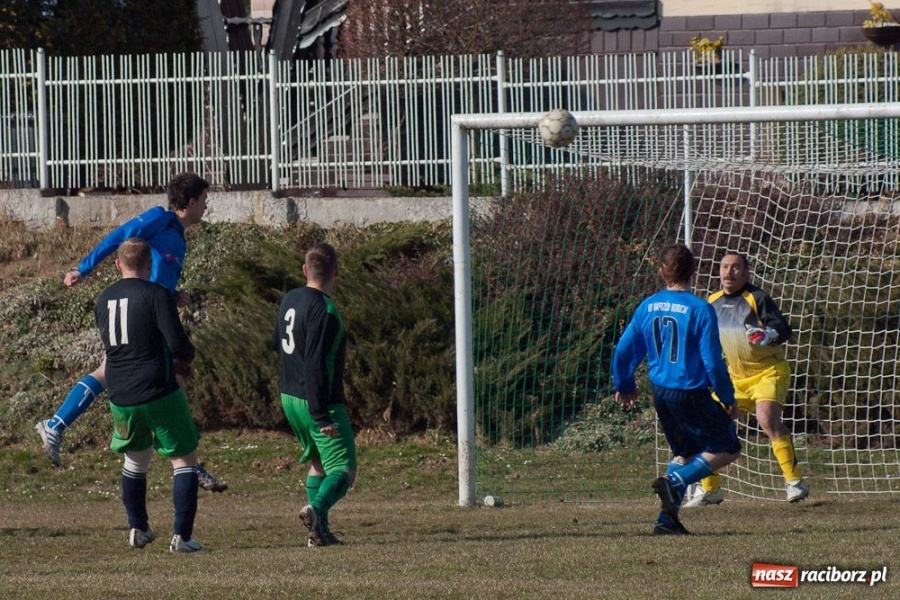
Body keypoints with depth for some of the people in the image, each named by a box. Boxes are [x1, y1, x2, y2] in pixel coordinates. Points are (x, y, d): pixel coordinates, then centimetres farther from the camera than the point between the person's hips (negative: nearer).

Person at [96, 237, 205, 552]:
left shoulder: (103, 300, 9)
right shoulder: (156, 294, -10)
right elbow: (178, 342, -18)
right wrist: (185, 358, 7)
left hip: (120, 397, 5)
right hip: (158, 393, -5)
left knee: (136, 458, 26)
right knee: (185, 460, 4)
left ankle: (137, 528, 31)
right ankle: (182, 535, -5)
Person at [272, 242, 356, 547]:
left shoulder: (290, 299, 6)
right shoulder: (324, 311, -20)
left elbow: (277, 342, 24)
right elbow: (315, 366, -25)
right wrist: (322, 416, -23)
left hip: (289, 398, 9)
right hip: (319, 403, -9)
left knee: (318, 462, 21)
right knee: (344, 469, -6)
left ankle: (319, 531, 14)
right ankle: (317, 508, -32)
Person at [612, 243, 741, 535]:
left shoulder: (647, 307, 2)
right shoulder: (699, 309, -15)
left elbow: (623, 351, 8)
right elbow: (712, 360, -15)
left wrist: (624, 385, 26)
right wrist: (728, 398, -4)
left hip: (660, 392, 6)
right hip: (692, 393, -6)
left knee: (685, 453, 22)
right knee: (727, 448, 6)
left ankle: (667, 519, 12)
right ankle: (674, 482, -13)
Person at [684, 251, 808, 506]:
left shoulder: (757, 299, -12)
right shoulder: (713, 303, 6)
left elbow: (784, 330, -22)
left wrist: (768, 335, -40)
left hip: (769, 371, -7)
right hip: (736, 377, 7)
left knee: (767, 417, -29)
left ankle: (794, 481, -27)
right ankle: (709, 489, 16)